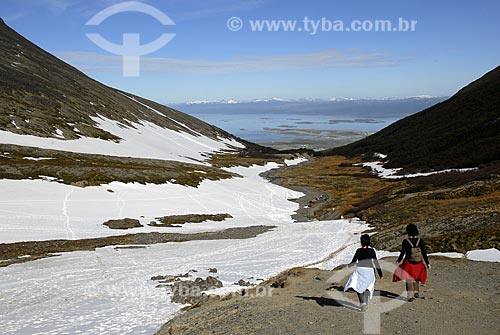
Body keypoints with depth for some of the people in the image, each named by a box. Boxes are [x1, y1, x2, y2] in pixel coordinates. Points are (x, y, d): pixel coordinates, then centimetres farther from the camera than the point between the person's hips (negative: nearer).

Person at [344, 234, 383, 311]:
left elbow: (354, 261, -4)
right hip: (370, 271, 2)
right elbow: (376, 262, -1)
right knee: (367, 287, 22)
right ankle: (366, 303, 24)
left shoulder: (359, 251, -6)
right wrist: (380, 274, 4)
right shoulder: (372, 251, -1)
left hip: (360, 270, -2)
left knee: (359, 287, 4)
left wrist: (349, 265, 18)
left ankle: (362, 302, -17)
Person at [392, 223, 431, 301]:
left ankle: (410, 296, 5)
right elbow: (424, 253, -6)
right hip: (418, 264, 3)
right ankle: (416, 292, 27)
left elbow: (402, 253, -12)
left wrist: (398, 261, 4)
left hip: (409, 263, -3)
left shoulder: (405, 241, -15)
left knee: (409, 279, 10)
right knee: (416, 277, 26)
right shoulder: (420, 241, -7)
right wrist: (427, 263, 3)